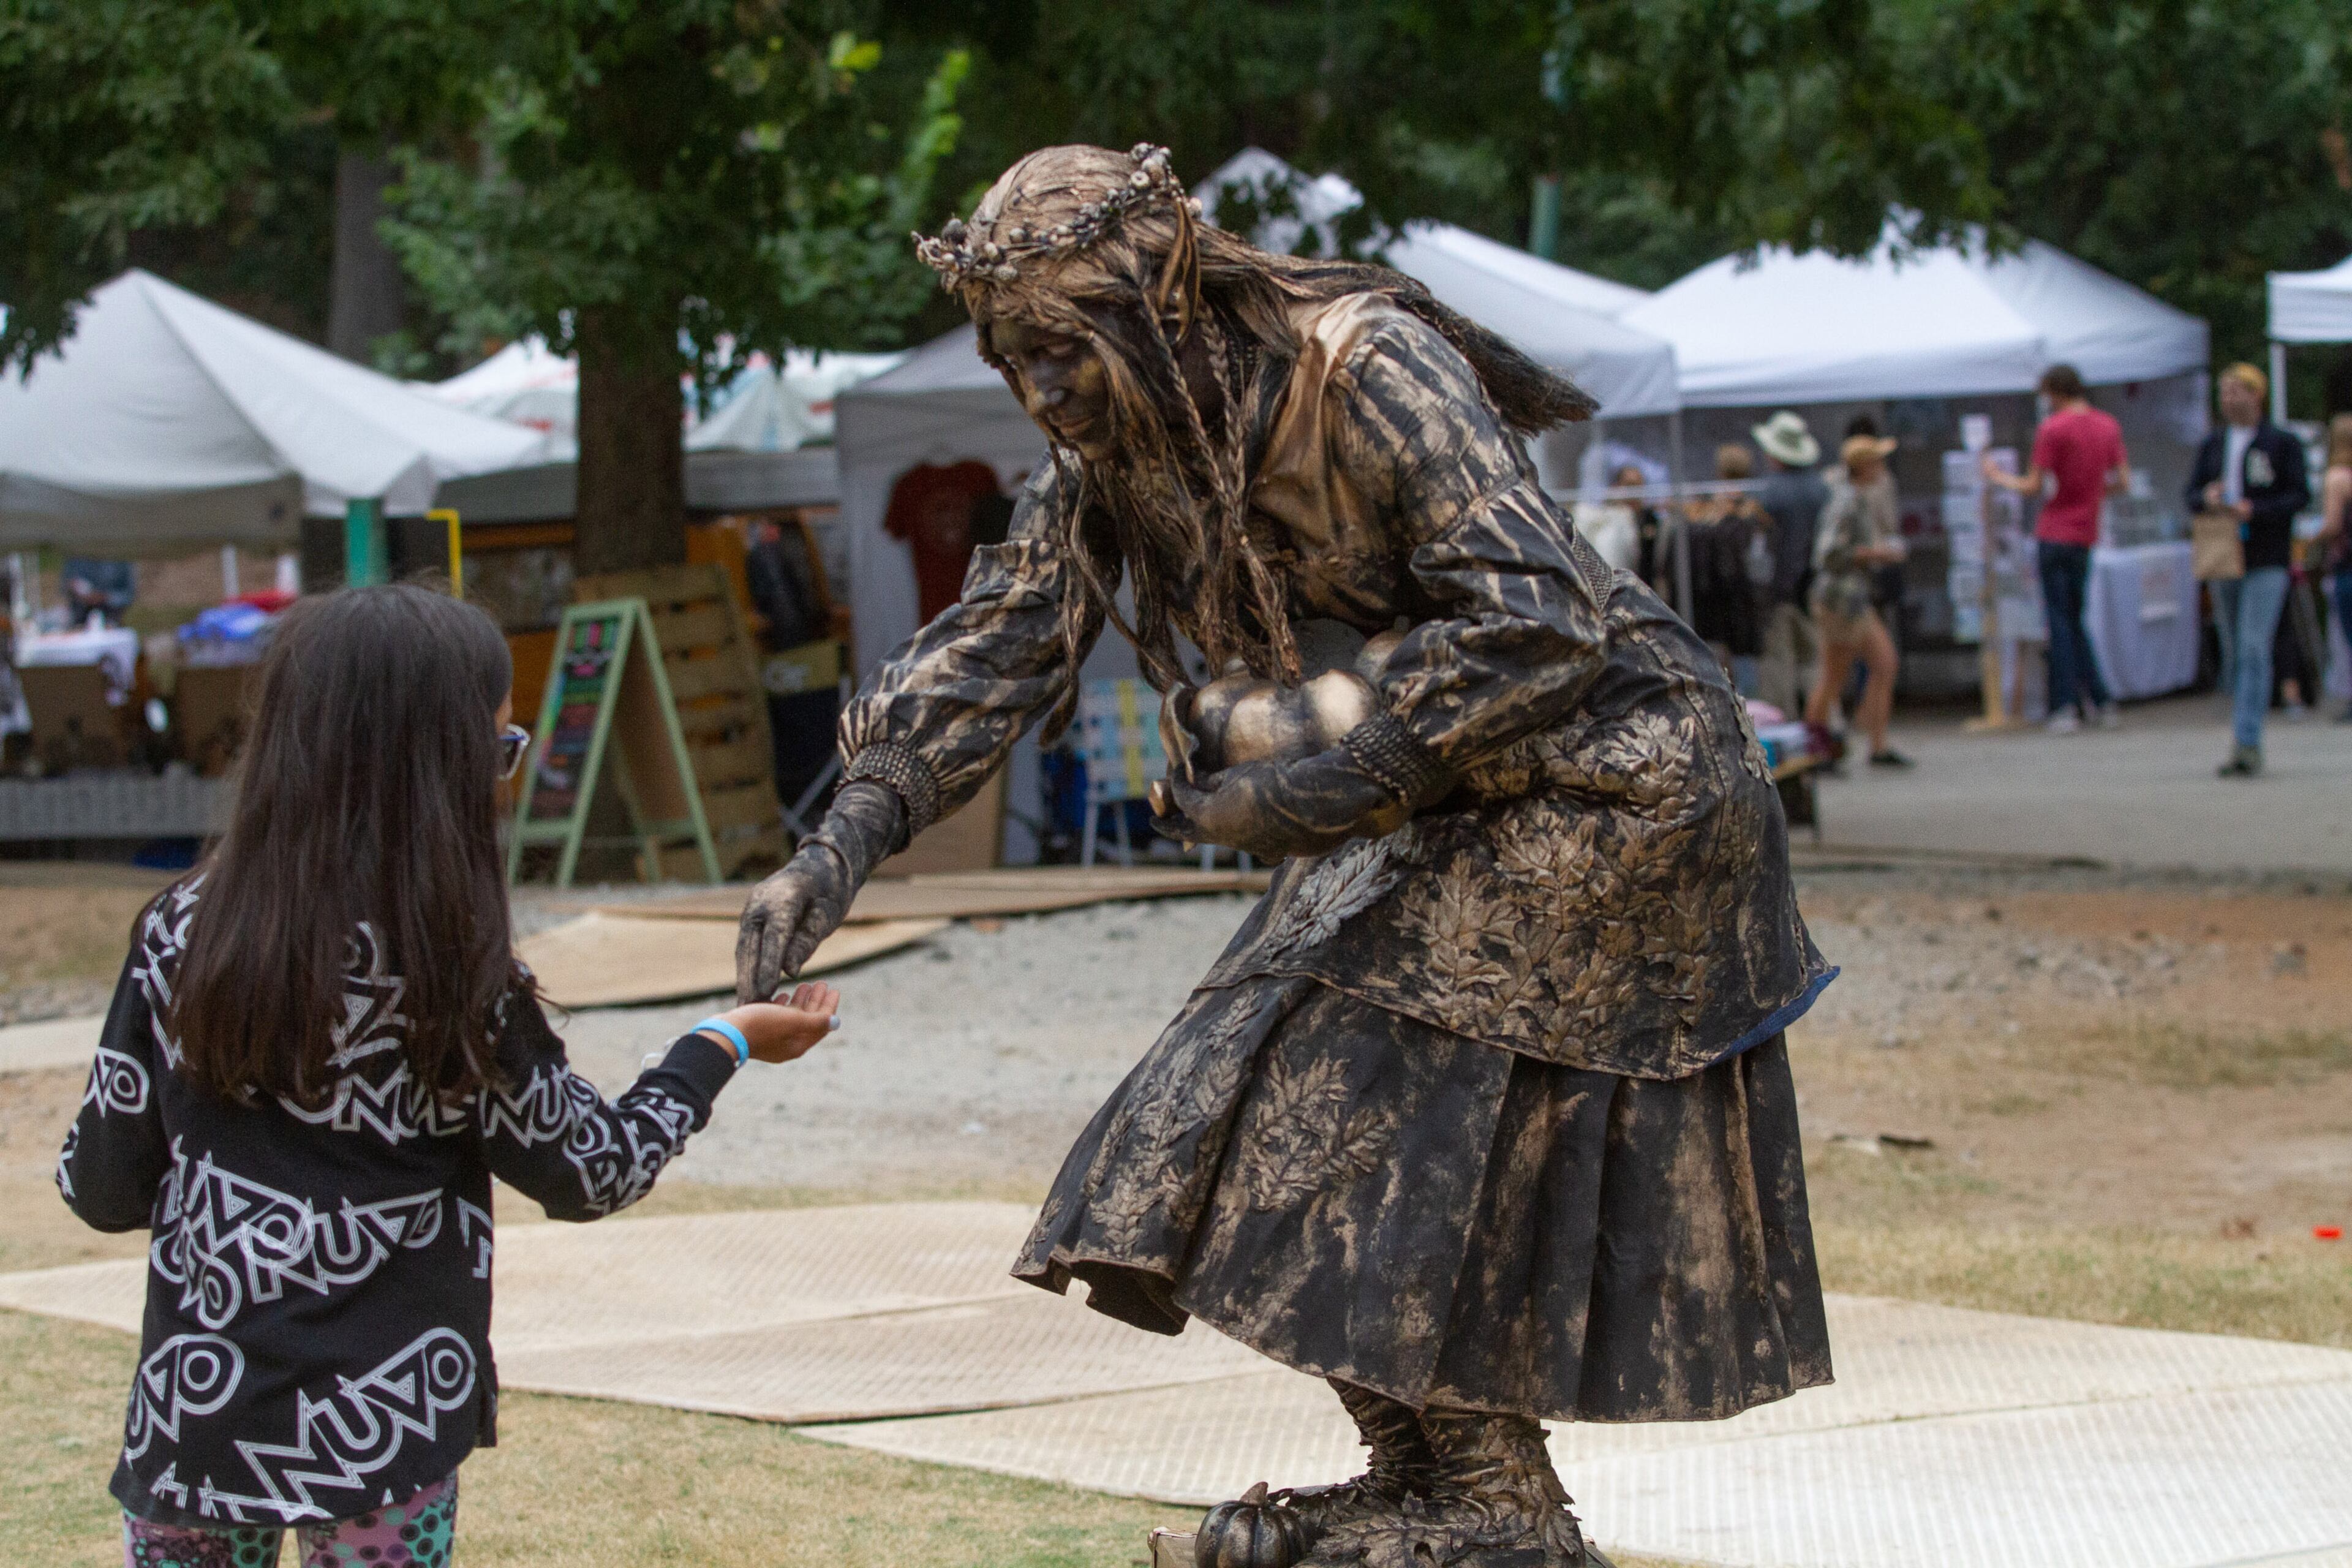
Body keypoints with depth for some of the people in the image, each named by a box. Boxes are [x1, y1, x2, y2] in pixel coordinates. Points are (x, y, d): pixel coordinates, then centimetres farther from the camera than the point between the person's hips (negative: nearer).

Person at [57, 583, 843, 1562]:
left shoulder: (180, 935, -5)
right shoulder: (449, 975, -13)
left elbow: (102, 1189, 0)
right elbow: (587, 1172, -1)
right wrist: (722, 1047, 13)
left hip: (189, 1412, 2)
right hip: (382, 1434, -2)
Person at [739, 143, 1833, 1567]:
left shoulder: (1367, 375, -28)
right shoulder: (1120, 441, -3)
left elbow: (1539, 625, -33)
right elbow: (1002, 642, -2)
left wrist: (1317, 797, -32)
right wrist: (846, 842, -16)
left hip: (1603, 787, -9)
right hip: (1440, 804, 9)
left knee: (1404, 1107, -11)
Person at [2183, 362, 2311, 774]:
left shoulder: (2283, 443, -2)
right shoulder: (2213, 444, 12)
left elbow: (2300, 495, -7)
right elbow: (2192, 493, 11)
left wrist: (2255, 510, -21)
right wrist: (2206, 498, -13)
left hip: (2267, 560, -5)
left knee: (2253, 650, -15)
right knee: (2233, 654, 8)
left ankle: (2246, 744, -18)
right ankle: (2249, 748, 16)